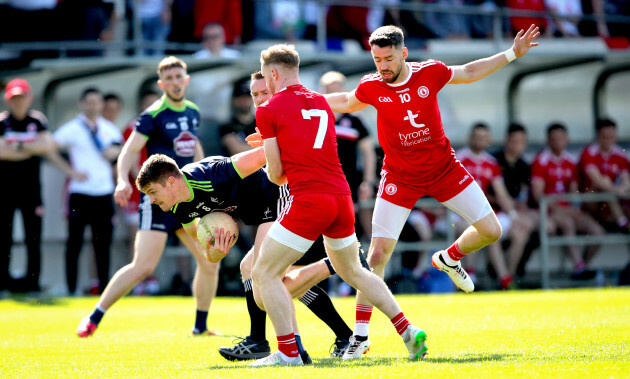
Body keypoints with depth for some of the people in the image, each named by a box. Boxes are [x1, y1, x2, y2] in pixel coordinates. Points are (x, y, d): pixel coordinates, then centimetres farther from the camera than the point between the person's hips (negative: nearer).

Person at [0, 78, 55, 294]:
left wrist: (18, 147, -9)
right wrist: (31, 149, -9)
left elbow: (47, 145, -9)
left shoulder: (38, 121, 6)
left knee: (33, 238, -1)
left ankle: (33, 282, 4)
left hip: (31, 188, 1)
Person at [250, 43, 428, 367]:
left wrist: (273, 169, 23)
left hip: (308, 202, -7)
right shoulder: (321, 103, 16)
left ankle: (288, 352, -4)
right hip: (342, 197, 7)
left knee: (264, 274, 3)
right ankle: (407, 331, 18)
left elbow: (276, 174, -1)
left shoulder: (268, 111, -1)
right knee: (353, 270, 25)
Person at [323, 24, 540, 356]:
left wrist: (512, 53, 4)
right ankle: (360, 335, -2)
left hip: (444, 169, 2)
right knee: (378, 254, -10)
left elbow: (470, 72, 6)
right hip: (400, 177, -2)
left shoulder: (430, 73, -12)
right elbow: (346, 102, 11)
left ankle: (448, 259, 31)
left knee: (491, 231, -1)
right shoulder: (371, 87, -13)